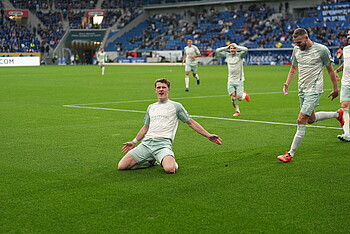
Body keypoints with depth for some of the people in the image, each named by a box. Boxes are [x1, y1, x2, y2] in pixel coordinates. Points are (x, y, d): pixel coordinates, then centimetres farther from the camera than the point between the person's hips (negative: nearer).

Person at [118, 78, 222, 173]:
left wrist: (208, 135, 5)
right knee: (121, 166, -11)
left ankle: (171, 161, 4)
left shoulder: (176, 106, 9)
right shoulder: (151, 107, 23)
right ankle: (151, 161, 13)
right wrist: (134, 142, 32)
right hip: (146, 142, 5)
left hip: (163, 143, -5)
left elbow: (191, 122, 10)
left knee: (170, 169, -36)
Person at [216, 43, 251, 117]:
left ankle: (244, 95, 28)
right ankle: (237, 111, 12)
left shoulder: (240, 55, -5)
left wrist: (236, 46, -13)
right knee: (233, 97, -4)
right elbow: (217, 51, 10)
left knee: (239, 97, -6)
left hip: (239, 80, -3)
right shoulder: (227, 55, 7)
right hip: (230, 80, 3)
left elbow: (245, 49, -24)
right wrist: (226, 47, 1)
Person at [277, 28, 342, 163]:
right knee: (311, 119, 18)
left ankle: (290, 154, -8)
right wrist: (287, 84, 6)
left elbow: (330, 70, -2)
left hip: (314, 90, -7)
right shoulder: (296, 50, 4)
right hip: (302, 90, 7)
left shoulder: (322, 50, -13)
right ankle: (337, 114, 43)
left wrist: (335, 89, 3)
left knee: (301, 121, -13)